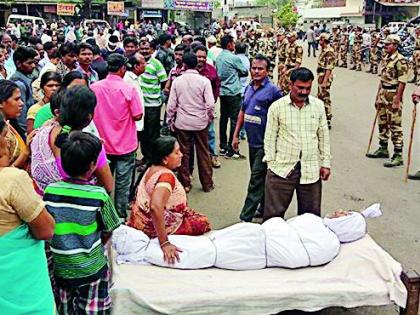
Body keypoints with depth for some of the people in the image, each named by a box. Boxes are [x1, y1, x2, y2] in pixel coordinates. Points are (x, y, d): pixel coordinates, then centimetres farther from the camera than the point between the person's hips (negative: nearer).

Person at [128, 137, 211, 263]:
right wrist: (164, 243, -41)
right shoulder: (166, 175, -29)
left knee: (193, 214, 22)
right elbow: (156, 207, -44)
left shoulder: (153, 168, 0)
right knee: (203, 223, 3)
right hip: (153, 228, -9)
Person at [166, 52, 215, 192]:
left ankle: (185, 184, 17)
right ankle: (207, 184, 19)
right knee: (203, 154, 10)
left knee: (183, 154, 10)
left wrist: (170, 121, 9)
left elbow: (171, 105, -4)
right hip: (200, 123, 0)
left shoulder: (177, 81, -5)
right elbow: (210, 104, -12)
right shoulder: (204, 81, -9)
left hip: (182, 123, 1)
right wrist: (210, 118, 6)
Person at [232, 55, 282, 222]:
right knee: (261, 177, 18)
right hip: (252, 141, 7)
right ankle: (265, 208, 32)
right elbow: (242, 112, 17)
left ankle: (246, 217, -1)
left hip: (265, 143, -7)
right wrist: (236, 135, 14)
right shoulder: (249, 88, 9)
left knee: (256, 179, -4)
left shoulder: (273, 90, -12)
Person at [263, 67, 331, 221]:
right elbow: (270, 138, 1)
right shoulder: (277, 107, -2)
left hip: (311, 170, 3)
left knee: (311, 215, 11)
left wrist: (326, 163, 9)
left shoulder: (318, 106, 6)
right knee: (273, 214, 3)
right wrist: (271, 163, -2)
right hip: (282, 168, -2)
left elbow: (323, 137, 11)